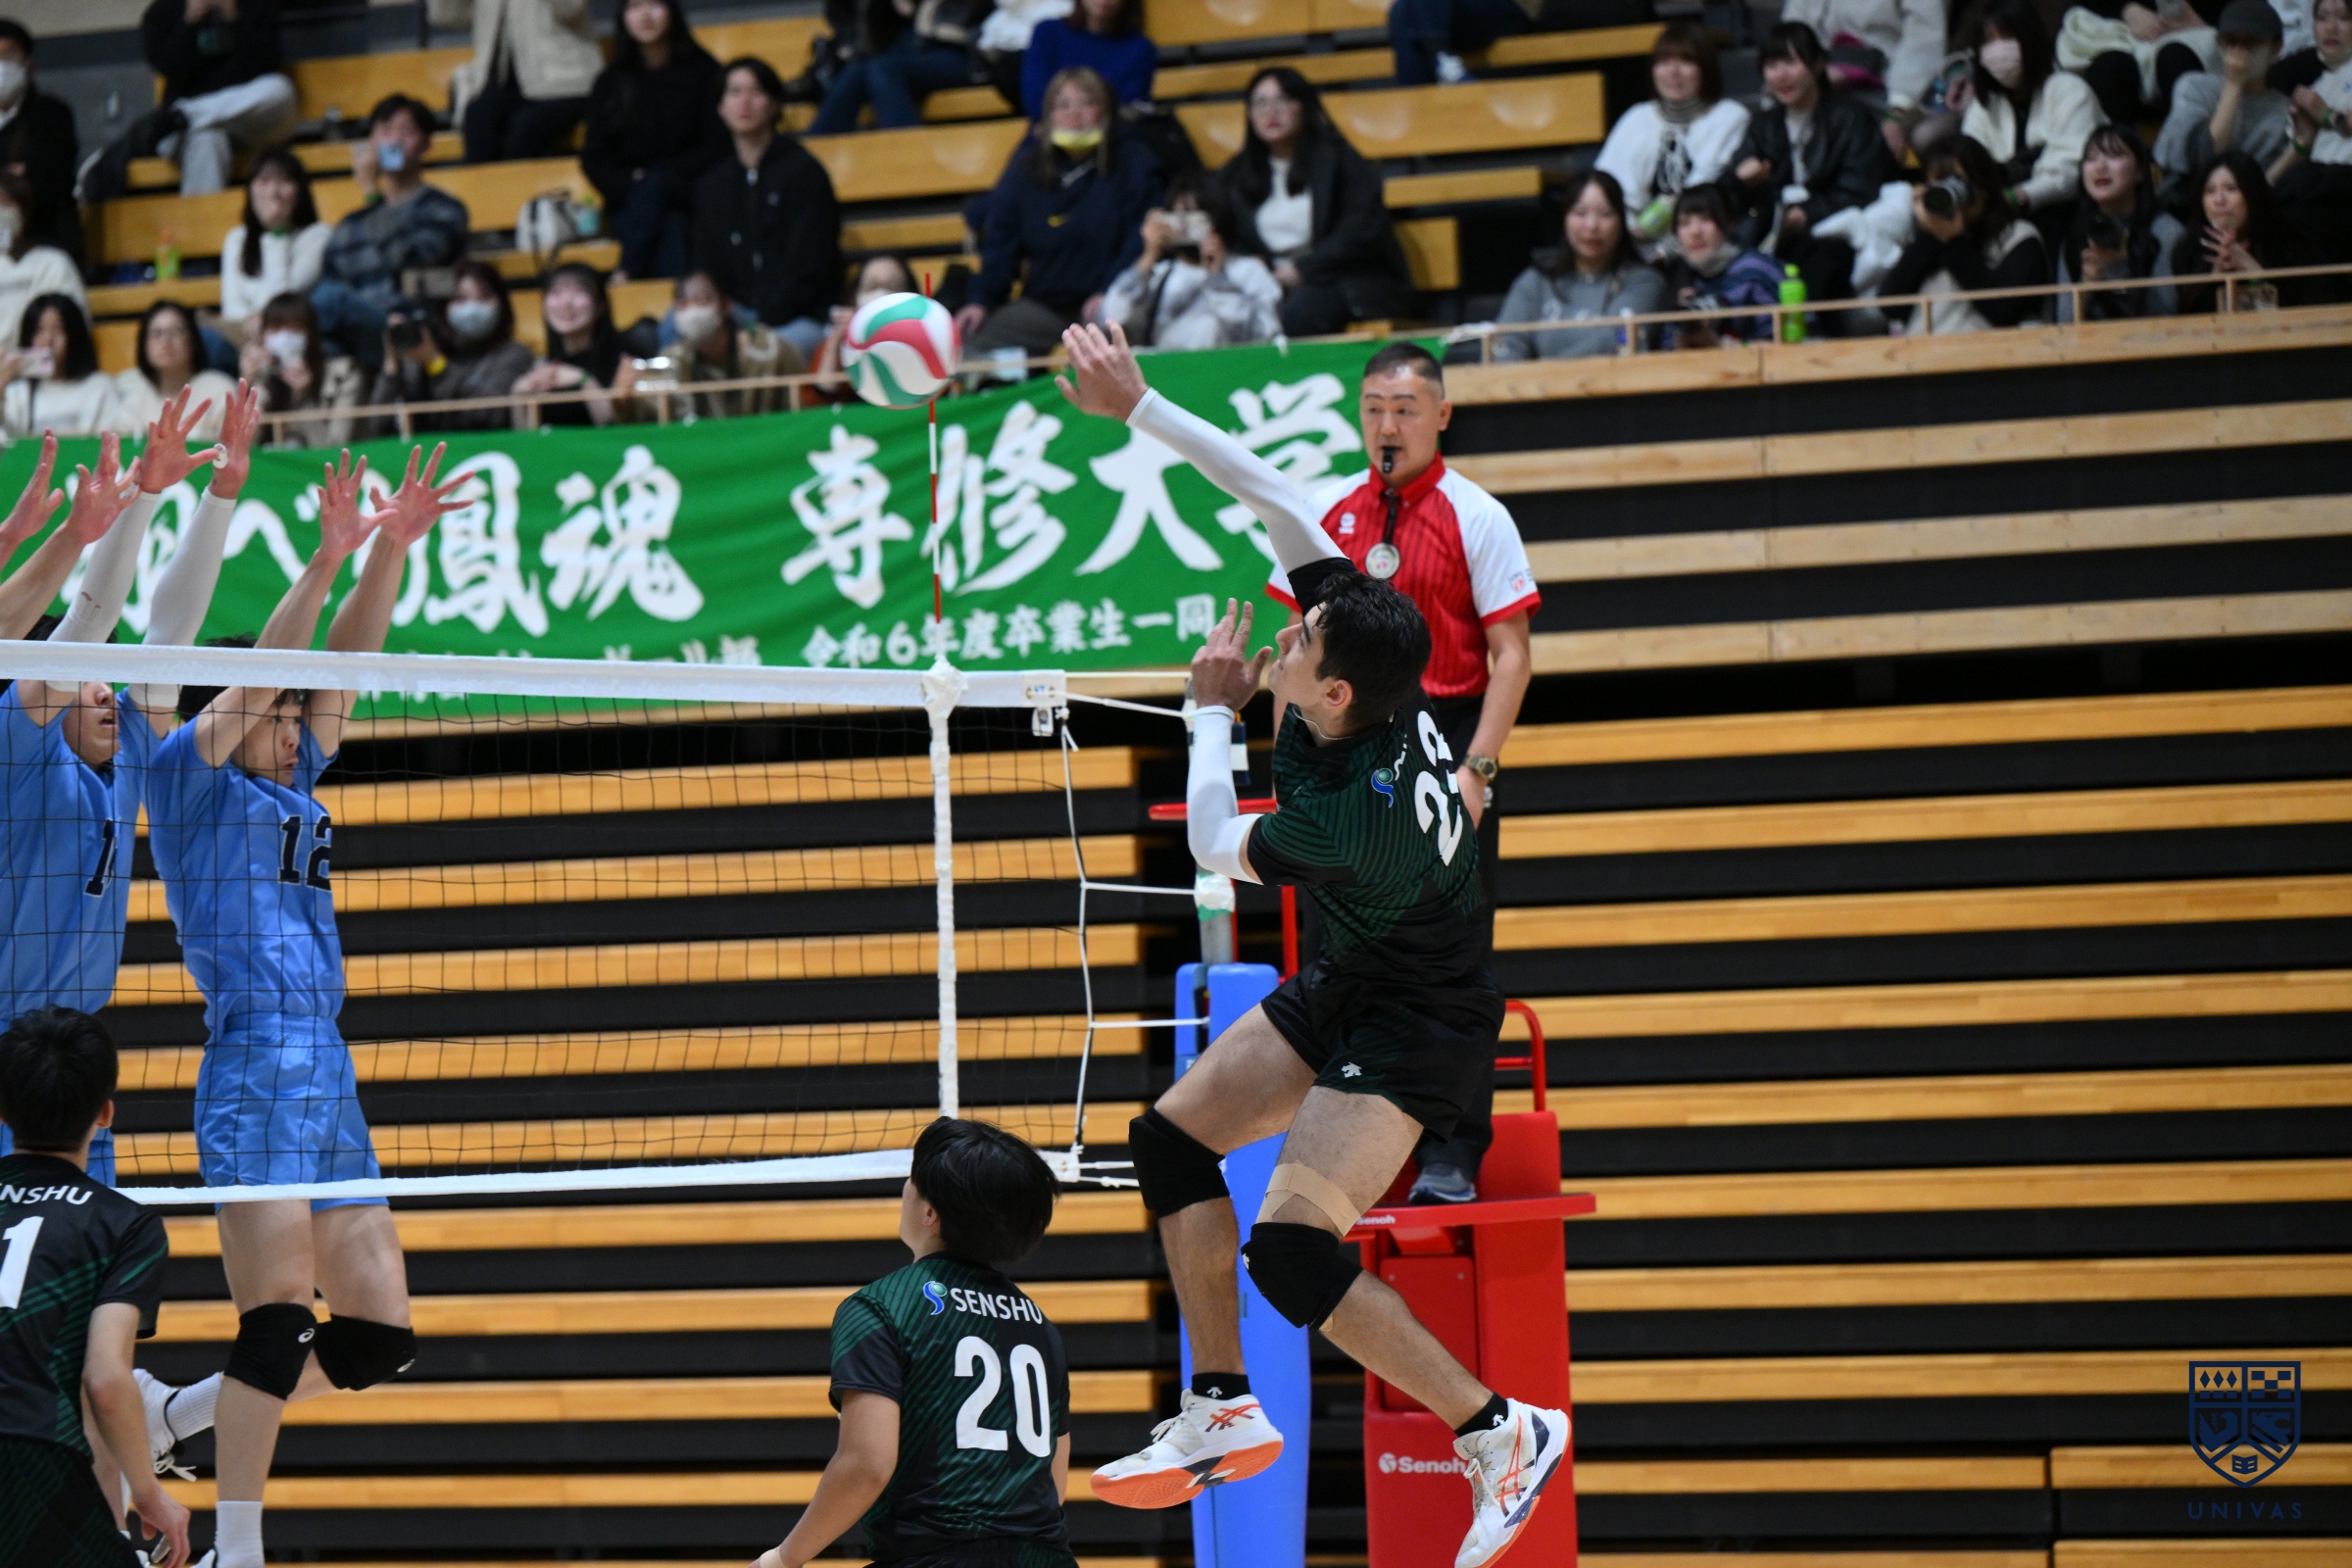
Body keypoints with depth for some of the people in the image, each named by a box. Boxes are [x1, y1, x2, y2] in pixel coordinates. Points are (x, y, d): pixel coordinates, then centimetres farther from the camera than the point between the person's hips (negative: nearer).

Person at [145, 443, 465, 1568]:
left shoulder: (292, 789, 21)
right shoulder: (189, 777, 2)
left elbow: (343, 663, 20)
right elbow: (255, 675, -10)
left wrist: (392, 548, 11)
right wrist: (328, 556, -14)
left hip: (331, 1081, 8)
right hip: (256, 1070, -8)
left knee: (380, 1334, 5)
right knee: (280, 1316, -16)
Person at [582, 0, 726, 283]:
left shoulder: (703, 72, 7)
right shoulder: (611, 83, 14)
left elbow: (717, 148, 0)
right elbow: (595, 159, 10)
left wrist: (649, 180, -11)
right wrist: (630, 184, -13)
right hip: (631, 204, 1)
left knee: (655, 185, -36)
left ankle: (627, 274, -43)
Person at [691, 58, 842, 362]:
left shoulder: (804, 173, 1)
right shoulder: (711, 186, 16)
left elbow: (809, 269, -5)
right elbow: (707, 269, 14)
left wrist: (762, 323, -15)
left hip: (799, 322, -4)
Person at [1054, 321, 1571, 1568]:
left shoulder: (1356, 815, -35)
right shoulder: (1366, 642, -17)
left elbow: (1214, 846, -14)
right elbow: (1277, 501, -10)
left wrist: (1212, 713, -2)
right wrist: (1139, 409, -9)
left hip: (1417, 1023, -10)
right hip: (1350, 987, 10)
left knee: (1294, 1252, -21)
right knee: (1172, 1137, 11)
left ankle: (1503, 1431, -8)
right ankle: (1225, 1414, 15)